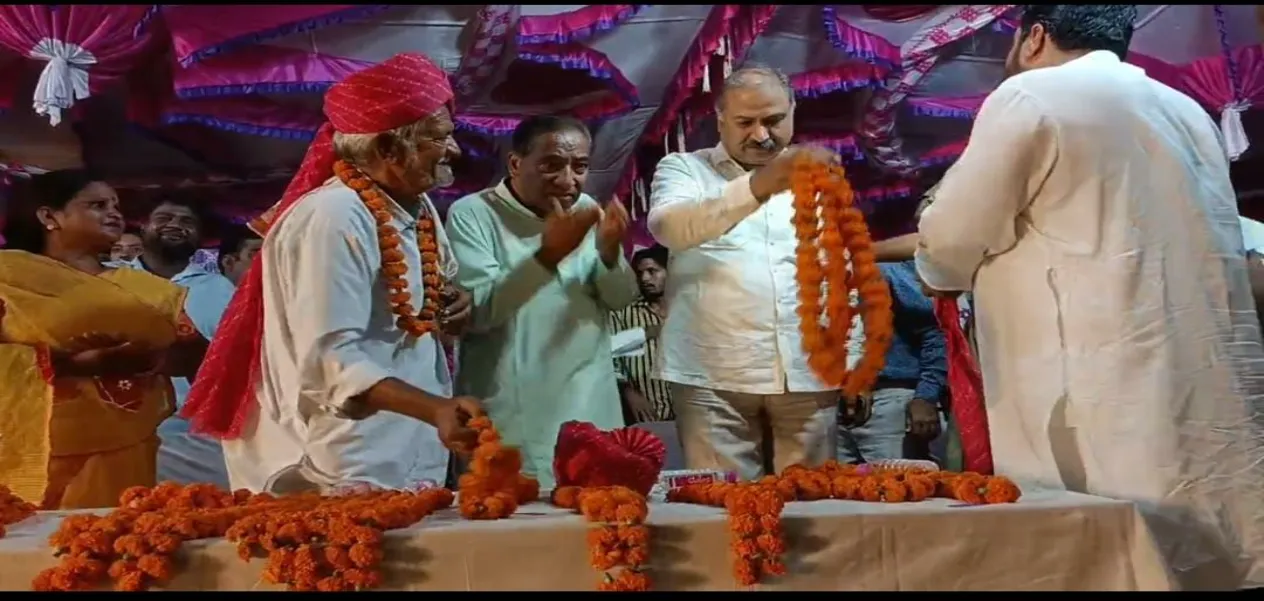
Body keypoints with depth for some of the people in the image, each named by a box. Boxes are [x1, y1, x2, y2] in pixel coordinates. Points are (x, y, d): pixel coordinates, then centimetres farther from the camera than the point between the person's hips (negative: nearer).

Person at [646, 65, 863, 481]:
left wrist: (852, 359, 11)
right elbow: (670, 226, -19)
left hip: (807, 373, 3)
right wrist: (757, 187, -34)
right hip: (714, 376, -3)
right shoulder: (683, 169, 4)